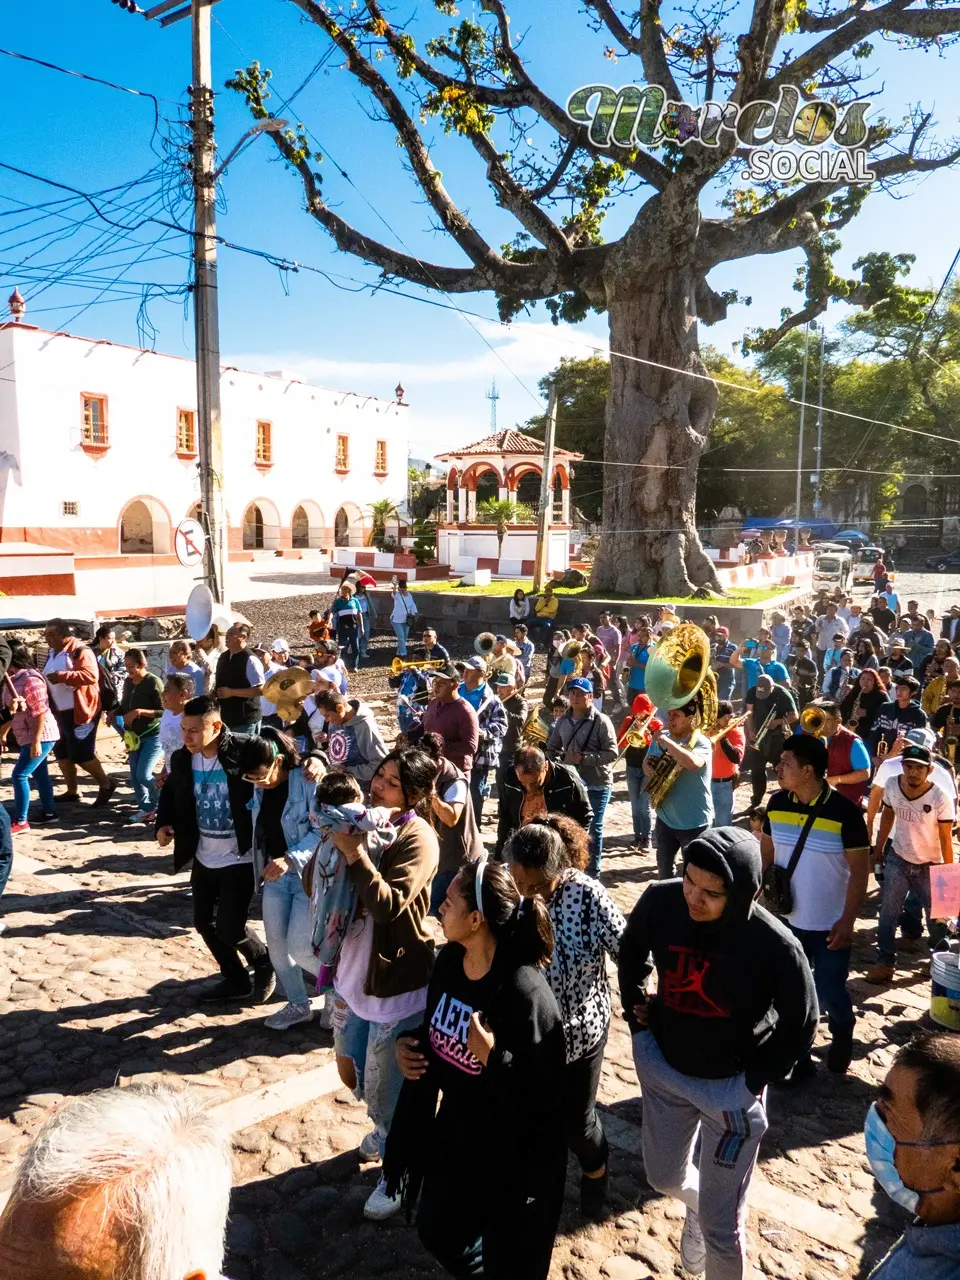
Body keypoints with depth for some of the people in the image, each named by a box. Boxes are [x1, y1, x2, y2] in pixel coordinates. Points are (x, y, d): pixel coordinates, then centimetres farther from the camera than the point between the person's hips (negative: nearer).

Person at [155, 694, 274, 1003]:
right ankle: (235, 980, 37)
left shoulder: (244, 751, -22)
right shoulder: (181, 759, -3)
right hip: (204, 858, 7)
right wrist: (163, 824, -2)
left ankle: (264, 963, 29)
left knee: (229, 928, -3)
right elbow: (170, 794, 14)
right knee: (203, 922, 15)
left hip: (239, 859, -7)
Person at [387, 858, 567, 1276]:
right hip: (453, 1135, 7)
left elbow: (542, 1096, -25)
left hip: (513, 1158, -7)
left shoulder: (523, 992, -31)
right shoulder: (449, 960, -9)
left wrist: (492, 1056, -37)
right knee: (436, 1233, 27)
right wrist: (409, 1046, -9)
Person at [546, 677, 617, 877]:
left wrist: (584, 758, -23)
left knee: (593, 828, 6)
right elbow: (552, 747, 15)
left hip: (597, 784, -5)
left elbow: (612, 753, -15)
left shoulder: (601, 721, -12)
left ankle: (593, 873, 19)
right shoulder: (562, 721, 4)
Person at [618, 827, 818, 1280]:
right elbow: (631, 953, 2)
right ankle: (702, 1200, 59)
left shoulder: (774, 945, -29)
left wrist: (754, 1079, -11)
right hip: (664, 1070, 4)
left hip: (730, 1087, -3)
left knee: (720, 1224, 7)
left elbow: (801, 1025, -10)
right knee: (665, 1177, 25)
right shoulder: (660, 901, -22)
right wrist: (636, 1017, 2)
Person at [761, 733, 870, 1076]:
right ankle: (797, 1055, 32)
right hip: (787, 918, 4)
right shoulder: (777, 803, -5)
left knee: (829, 993, 7)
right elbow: (766, 852, 5)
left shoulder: (845, 811, -19)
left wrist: (847, 920, -16)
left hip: (830, 925, -4)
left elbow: (860, 869, -14)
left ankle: (842, 1034, 40)